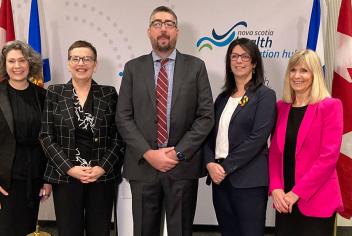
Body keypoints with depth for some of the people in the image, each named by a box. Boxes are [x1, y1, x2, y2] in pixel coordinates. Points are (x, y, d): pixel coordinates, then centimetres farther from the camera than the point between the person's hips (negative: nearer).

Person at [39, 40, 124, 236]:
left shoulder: (109, 94, 3)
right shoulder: (54, 93, 3)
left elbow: (118, 136, 2)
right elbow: (46, 136, -1)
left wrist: (103, 167, -10)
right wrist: (69, 168, -10)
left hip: (103, 176, 0)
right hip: (65, 176, 0)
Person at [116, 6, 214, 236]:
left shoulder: (196, 66, 3)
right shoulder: (133, 68, 6)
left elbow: (206, 116, -2)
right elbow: (123, 117, 1)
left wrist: (179, 153, -11)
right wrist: (148, 153, -11)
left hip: (183, 166, -1)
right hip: (142, 165, 1)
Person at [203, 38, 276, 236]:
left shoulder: (265, 95, -3)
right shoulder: (223, 98, 15)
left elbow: (257, 138, -13)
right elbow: (210, 135, 10)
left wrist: (226, 167, -15)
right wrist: (210, 163, -8)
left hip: (249, 181, -5)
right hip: (220, 177, 6)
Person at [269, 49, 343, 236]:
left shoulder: (330, 106, -6)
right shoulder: (281, 107, 8)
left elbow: (329, 156, -13)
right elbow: (274, 152, 7)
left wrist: (297, 192, -15)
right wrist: (275, 188, -7)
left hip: (316, 201, -4)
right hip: (285, 200, 5)